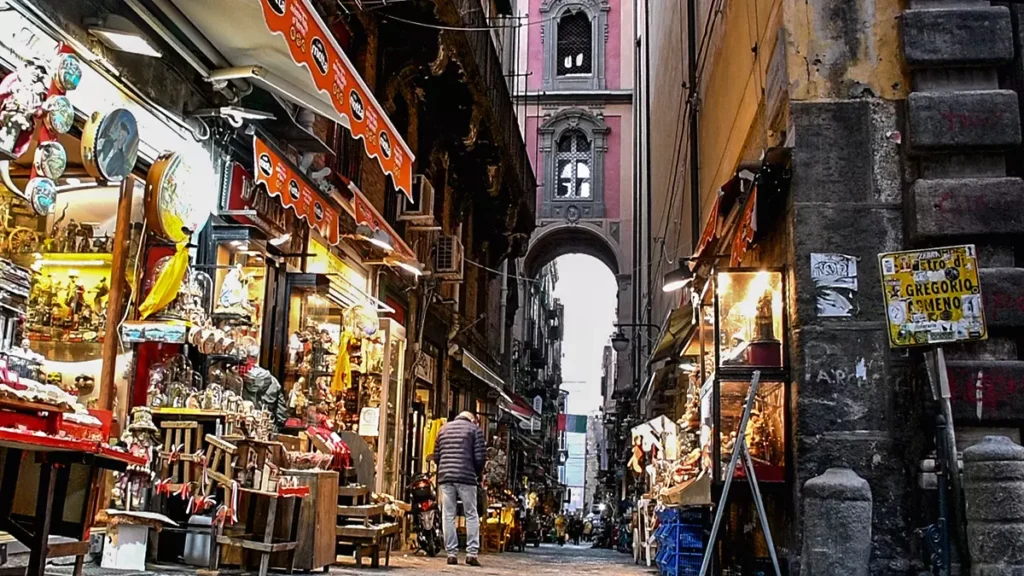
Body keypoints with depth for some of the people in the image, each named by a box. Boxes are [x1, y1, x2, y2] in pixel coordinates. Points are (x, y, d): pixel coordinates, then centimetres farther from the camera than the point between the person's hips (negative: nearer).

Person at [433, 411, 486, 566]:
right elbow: (480, 457, -1)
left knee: (448, 516, 5)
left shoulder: (444, 428, 18)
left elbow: (436, 456, 15)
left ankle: (452, 553, 3)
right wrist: (477, 473, 14)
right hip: (466, 477, -3)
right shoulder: (474, 428, 6)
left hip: (445, 477, 3)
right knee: (471, 515, 4)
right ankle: (472, 553, -2)